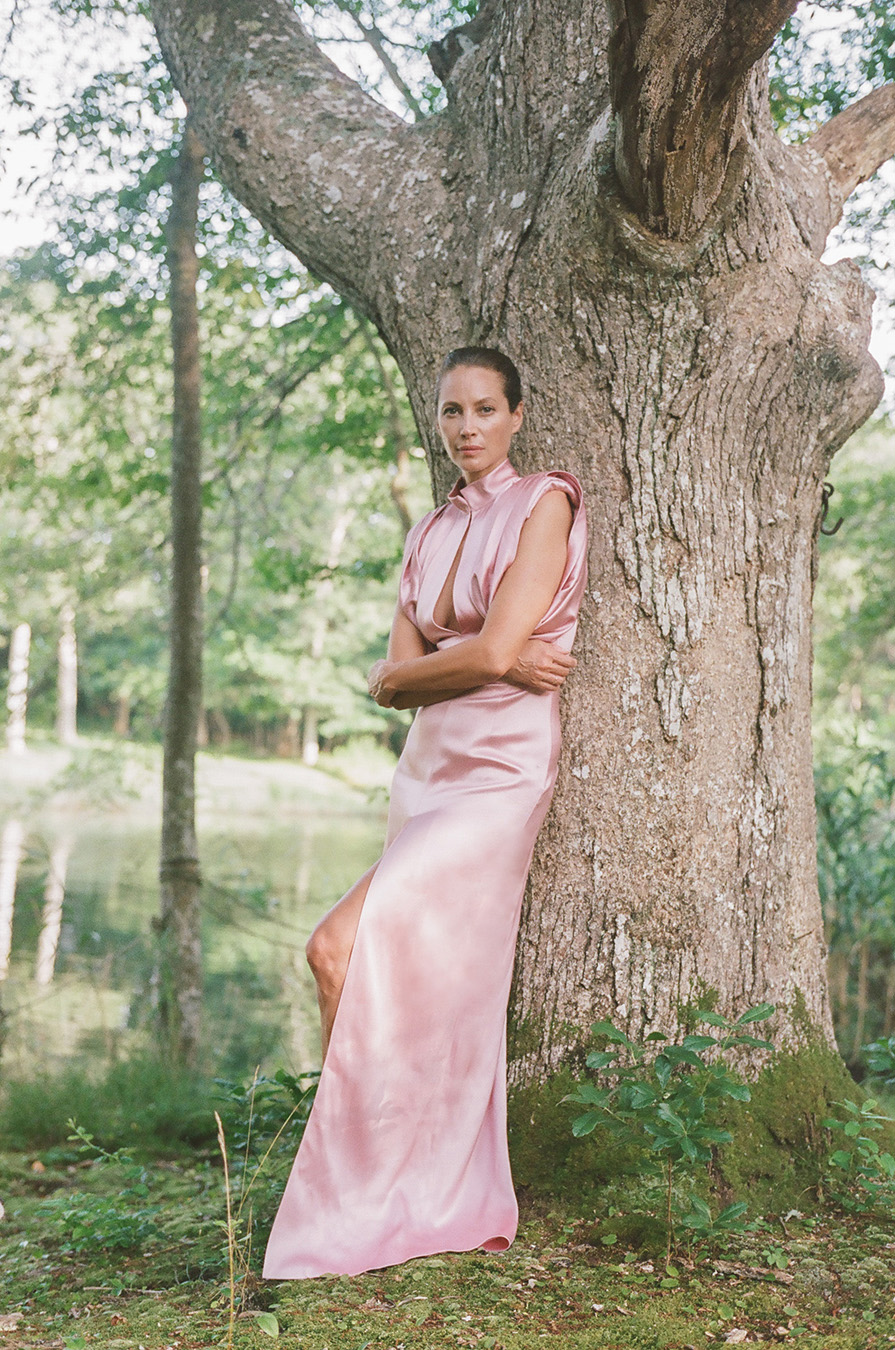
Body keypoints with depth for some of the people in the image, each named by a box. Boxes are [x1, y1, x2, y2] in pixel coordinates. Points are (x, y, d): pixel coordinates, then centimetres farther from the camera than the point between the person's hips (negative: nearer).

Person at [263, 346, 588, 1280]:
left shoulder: (544, 503, -3)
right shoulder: (429, 533, 17)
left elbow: (494, 649, -15)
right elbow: (390, 681, 8)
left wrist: (422, 662, 2)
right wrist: (486, 662, -6)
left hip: (502, 772, -7)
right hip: (428, 763, 7)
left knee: (345, 947, -21)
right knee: (431, 987, 4)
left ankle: (352, 1210, -11)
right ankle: (468, 1211, 15)